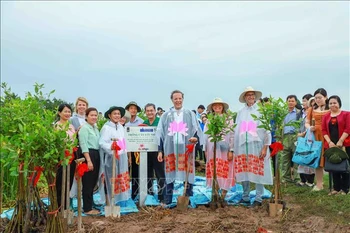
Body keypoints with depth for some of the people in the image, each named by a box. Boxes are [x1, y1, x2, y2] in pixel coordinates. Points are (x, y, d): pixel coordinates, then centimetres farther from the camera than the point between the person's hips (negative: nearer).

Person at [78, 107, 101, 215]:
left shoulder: (96, 128, 17)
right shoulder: (84, 128, -7)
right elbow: (83, 145, -14)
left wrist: (96, 159, 11)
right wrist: (89, 161, -19)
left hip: (96, 155, 8)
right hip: (88, 155, -8)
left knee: (93, 182, 13)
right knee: (88, 183, -2)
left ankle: (90, 206, 23)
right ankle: (87, 209, 7)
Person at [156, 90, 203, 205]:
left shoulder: (190, 114, 9)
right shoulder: (166, 115, 10)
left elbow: (197, 130, 8)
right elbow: (160, 134, 10)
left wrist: (196, 138, -14)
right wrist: (160, 151, 5)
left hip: (186, 149, 0)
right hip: (170, 149, 1)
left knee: (187, 175, 1)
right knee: (169, 175, 3)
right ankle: (167, 201, 13)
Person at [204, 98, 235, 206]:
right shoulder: (209, 120, 11)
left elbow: (232, 135, -2)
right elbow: (205, 135, 10)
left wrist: (231, 150, -8)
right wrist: (205, 150, 4)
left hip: (224, 150, -2)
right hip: (212, 150, 2)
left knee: (224, 173, -3)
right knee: (213, 173, 2)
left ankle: (222, 197, 4)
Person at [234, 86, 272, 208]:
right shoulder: (240, 112, 12)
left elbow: (267, 129, -3)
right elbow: (237, 130, 12)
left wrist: (265, 147, -9)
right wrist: (234, 148, 9)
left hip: (257, 145, -4)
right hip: (242, 145, 4)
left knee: (258, 173, -1)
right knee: (244, 172, 8)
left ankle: (258, 199, 10)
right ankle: (245, 197, 19)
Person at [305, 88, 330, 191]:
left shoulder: (330, 109, 2)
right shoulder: (312, 109, 14)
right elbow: (306, 123, 18)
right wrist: (309, 127, -5)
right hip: (316, 136, 4)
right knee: (318, 160, 7)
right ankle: (319, 184, 14)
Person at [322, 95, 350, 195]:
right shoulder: (326, 116, 11)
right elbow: (324, 130, 6)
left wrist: (340, 141, -14)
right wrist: (329, 142, -7)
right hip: (331, 145, 3)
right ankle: (336, 188, 14)